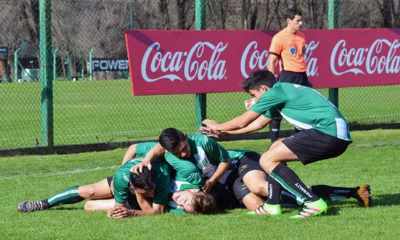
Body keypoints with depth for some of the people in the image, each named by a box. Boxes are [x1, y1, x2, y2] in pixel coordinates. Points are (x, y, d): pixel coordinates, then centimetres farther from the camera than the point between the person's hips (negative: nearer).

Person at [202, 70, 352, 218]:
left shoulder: (275, 92, -4)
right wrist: (224, 131, 40)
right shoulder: (284, 91, 24)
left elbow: (242, 122, 3)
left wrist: (217, 126, 21)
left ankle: (313, 203, -13)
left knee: (267, 160, -7)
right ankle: (272, 205, 20)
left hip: (329, 133, -10)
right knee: (276, 149, 22)